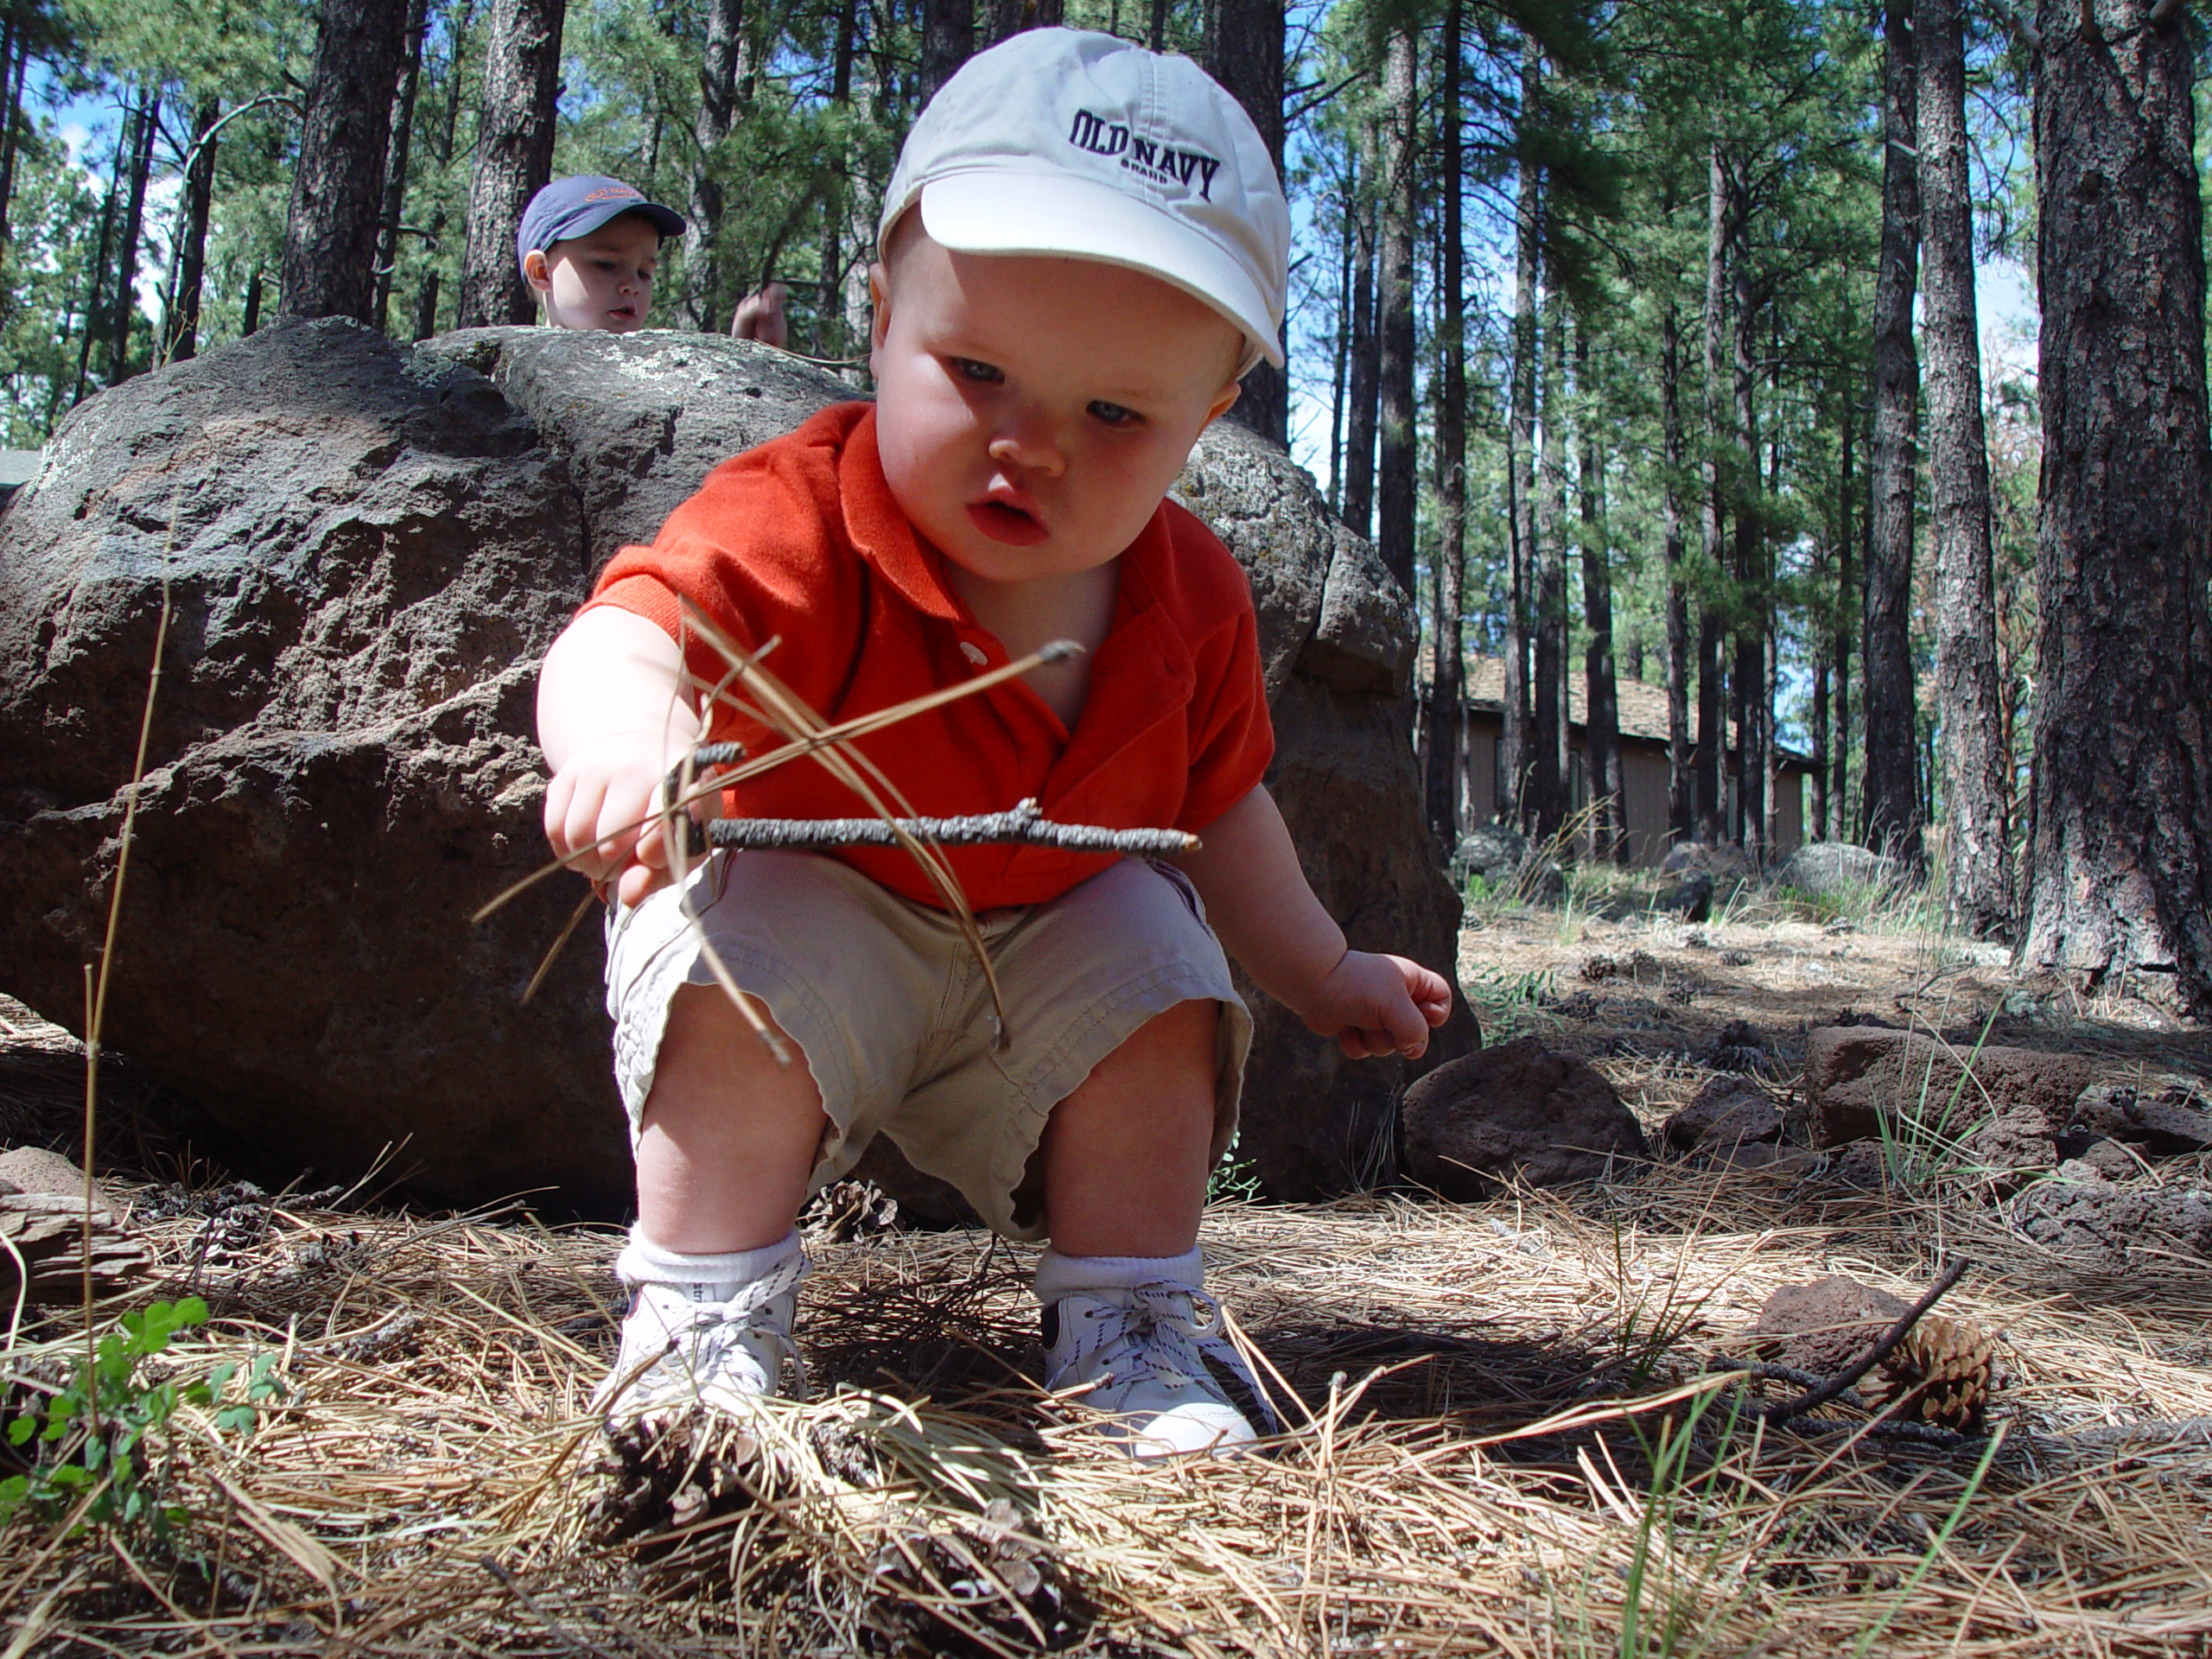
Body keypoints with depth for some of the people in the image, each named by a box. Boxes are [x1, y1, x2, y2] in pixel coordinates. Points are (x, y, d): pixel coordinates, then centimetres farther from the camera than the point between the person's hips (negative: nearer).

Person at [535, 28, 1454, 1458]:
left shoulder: (1192, 602, -13)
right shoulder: (803, 525, -30)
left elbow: (1216, 804, 4)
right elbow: (639, 623, -49)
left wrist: (1322, 974, 15)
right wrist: (622, 725, -74)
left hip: (1047, 939, 5)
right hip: (804, 910, -4)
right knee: (748, 988, -32)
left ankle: (1129, 1330, 5)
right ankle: (704, 1318, -11)